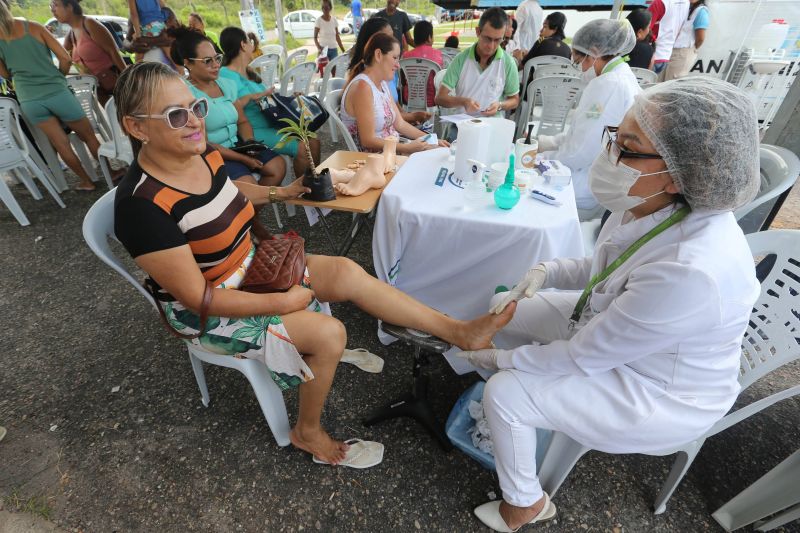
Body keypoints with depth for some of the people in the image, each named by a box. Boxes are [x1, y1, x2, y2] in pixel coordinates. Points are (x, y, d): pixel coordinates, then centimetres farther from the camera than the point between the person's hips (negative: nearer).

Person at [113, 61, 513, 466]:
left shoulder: (202, 156, -5)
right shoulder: (142, 205, -27)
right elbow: (198, 297, -25)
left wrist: (279, 193, 13)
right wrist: (284, 302, -23)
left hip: (250, 267, 7)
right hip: (207, 312, -6)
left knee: (346, 272, -10)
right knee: (328, 334, -20)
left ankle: (458, 331, -5)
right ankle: (307, 432, 9)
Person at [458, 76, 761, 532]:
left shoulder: (689, 272, -39)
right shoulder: (650, 205, -15)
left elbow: (581, 358, -29)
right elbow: (606, 269, 5)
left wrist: (501, 358, -15)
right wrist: (547, 271, -14)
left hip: (661, 393, -7)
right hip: (611, 324, 8)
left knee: (504, 394, -15)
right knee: (504, 307, 7)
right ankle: (514, 422, 33)